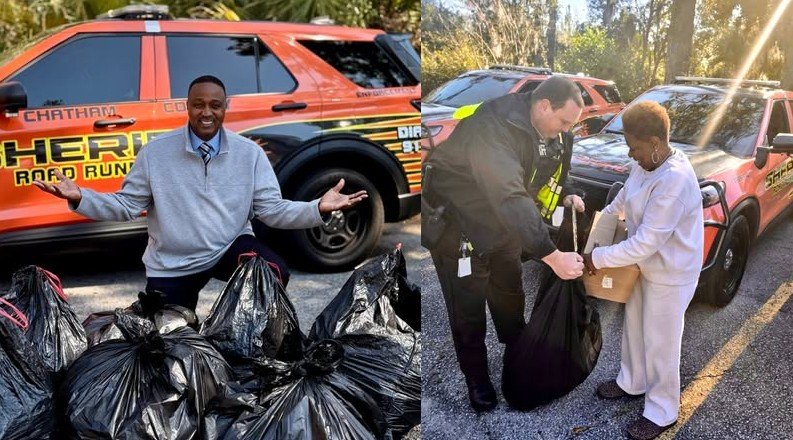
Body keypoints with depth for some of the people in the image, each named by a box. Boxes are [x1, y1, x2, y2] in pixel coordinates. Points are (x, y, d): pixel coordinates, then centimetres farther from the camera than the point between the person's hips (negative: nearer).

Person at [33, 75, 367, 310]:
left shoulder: (250, 153, -5)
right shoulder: (155, 152, -6)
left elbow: (271, 209, -10)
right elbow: (126, 206, -2)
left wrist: (318, 208, -26)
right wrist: (79, 198, -19)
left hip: (230, 248, 0)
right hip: (171, 265, 1)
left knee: (274, 274, -30)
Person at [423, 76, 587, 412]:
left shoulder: (552, 134, -6)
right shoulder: (495, 128, -36)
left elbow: (549, 173, 15)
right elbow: (510, 199, -46)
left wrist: (567, 195, -5)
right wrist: (553, 256, -48)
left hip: (504, 226, 8)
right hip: (459, 229, -8)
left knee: (510, 295, 23)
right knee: (468, 312, 5)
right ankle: (476, 378, 27)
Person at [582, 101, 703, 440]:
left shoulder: (675, 180, -33)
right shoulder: (647, 164, -5)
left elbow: (645, 243, -32)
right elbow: (624, 197, 16)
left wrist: (597, 258, -25)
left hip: (670, 275, -9)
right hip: (645, 265, 9)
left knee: (660, 342, 8)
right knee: (634, 326, 23)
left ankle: (662, 412, 29)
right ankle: (632, 382, 46)